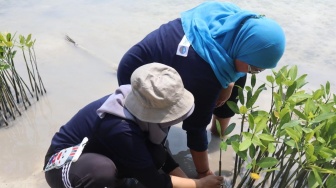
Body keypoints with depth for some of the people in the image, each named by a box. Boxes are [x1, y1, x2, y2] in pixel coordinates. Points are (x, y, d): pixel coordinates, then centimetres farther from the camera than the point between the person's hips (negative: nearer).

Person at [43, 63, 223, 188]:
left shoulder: (137, 108, -17)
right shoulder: (121, 129, -37)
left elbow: (160, 154, -2)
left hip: (98, 153, 7)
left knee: (156, 157, -17)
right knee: (103, 170, -41)